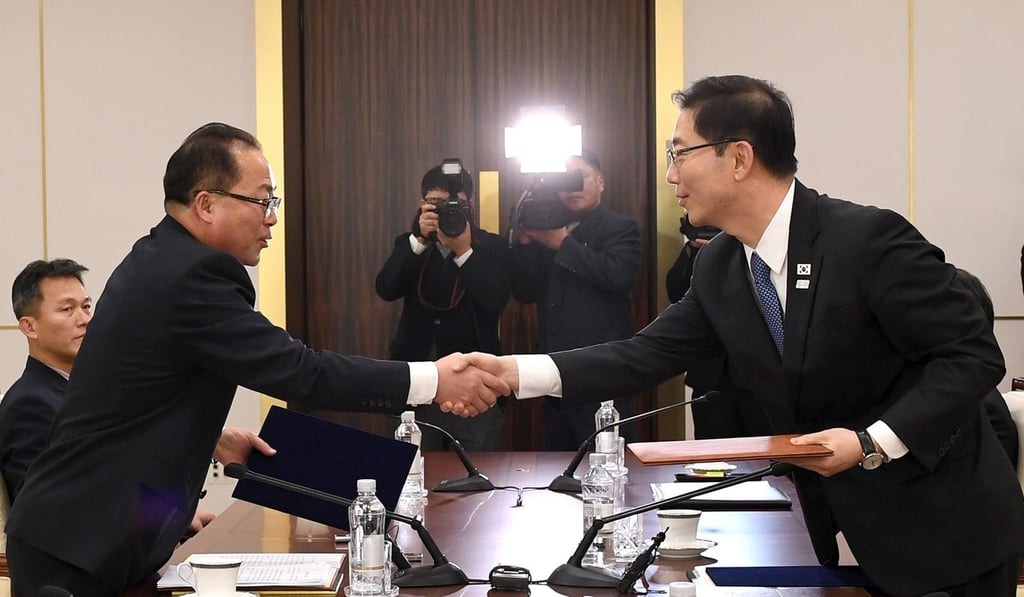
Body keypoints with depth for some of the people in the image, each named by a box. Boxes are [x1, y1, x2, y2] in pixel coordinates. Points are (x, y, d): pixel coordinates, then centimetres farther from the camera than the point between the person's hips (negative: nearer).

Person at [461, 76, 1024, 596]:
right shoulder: (718, 265, 0)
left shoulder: (869, 239, -22)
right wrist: (516, 371, -7)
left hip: (945, 529, -6)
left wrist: (873, 443, -27)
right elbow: (650, 353, 2)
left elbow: (974, 354, -19)